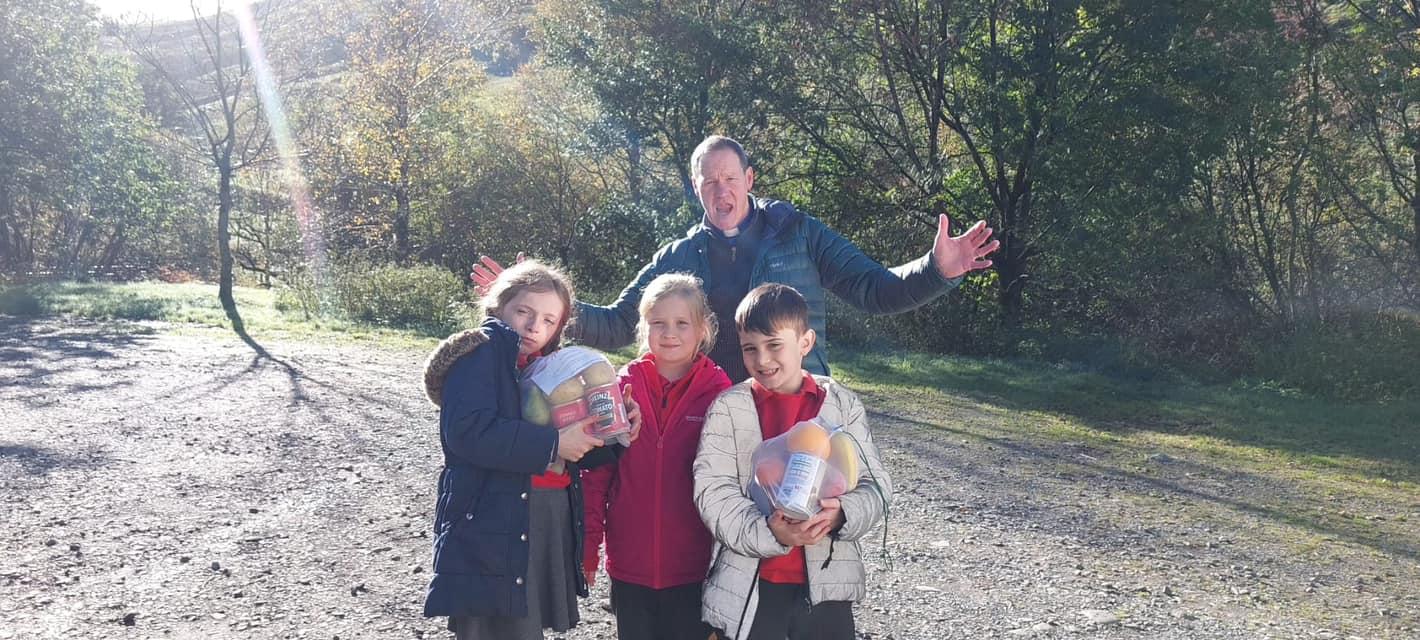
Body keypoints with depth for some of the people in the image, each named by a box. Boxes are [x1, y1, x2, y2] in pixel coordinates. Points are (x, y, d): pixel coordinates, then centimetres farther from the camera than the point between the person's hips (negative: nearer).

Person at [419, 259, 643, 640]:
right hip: (492, 533, -8)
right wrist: (553, 444, -20)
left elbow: (578, 454, 17)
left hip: (549, 526, 8)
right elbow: (467, 431, -23)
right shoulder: (482, 352, -7)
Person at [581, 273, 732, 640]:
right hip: (630, 564, 2)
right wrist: (588, 542, 1)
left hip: (694, 567, -1)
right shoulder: (622, 386, -1)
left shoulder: (719, 393, -5)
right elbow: (597, 470, 2)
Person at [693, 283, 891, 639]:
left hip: (827, 585, 1)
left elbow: (874, 484, 1)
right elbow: (713, 490, -9)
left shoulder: (843, 405, 3)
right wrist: (766, 532, -25)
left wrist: (842, 514, -21)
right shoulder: (728, 407, -2)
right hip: (747, 589, -1)